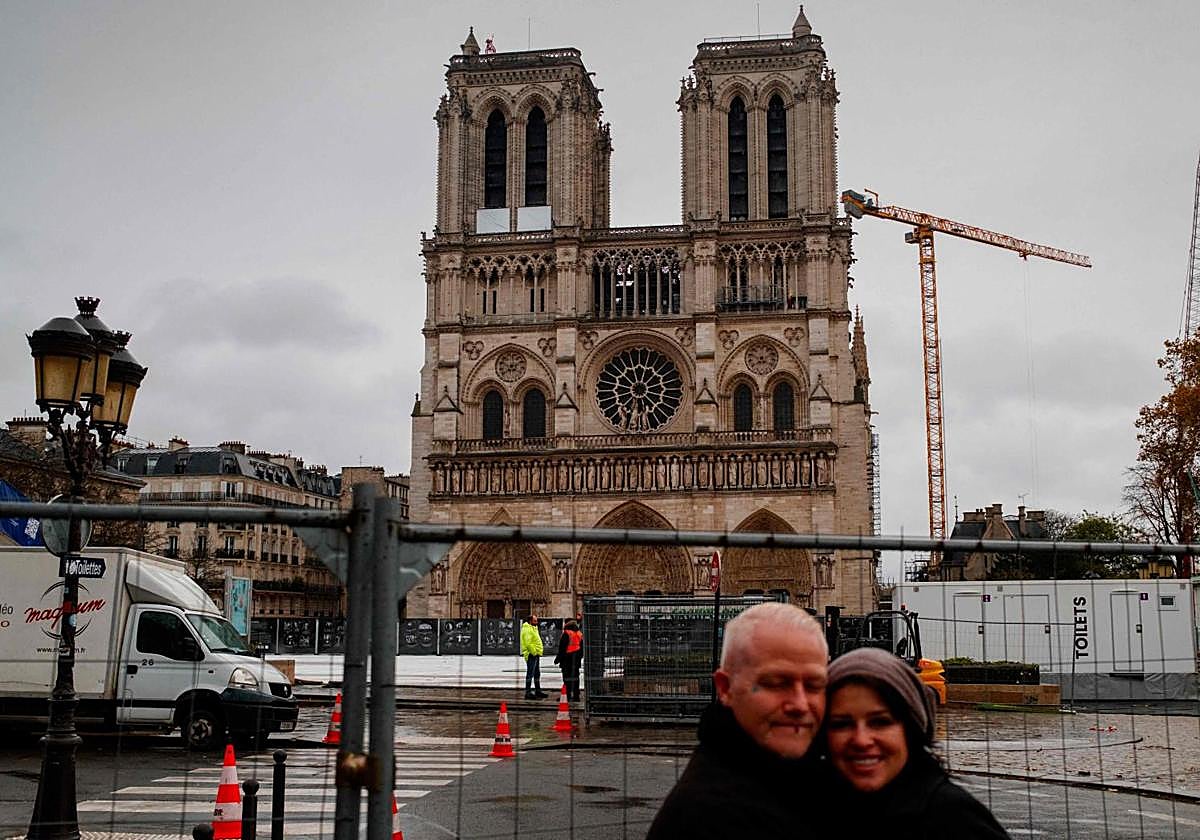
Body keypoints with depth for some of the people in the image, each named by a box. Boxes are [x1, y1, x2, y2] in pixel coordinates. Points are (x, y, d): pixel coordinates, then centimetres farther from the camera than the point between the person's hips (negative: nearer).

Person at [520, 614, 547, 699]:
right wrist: (534, 652, -20)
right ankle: (528, 692, -8)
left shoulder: (533, 628, 20)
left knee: (537, 673, 16)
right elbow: (528, 643, -23)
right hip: (531, 654, -11)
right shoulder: (527, 629, -14)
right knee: (530, 673, -9)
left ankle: (538, 691, 24)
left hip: (536, 654, 11)